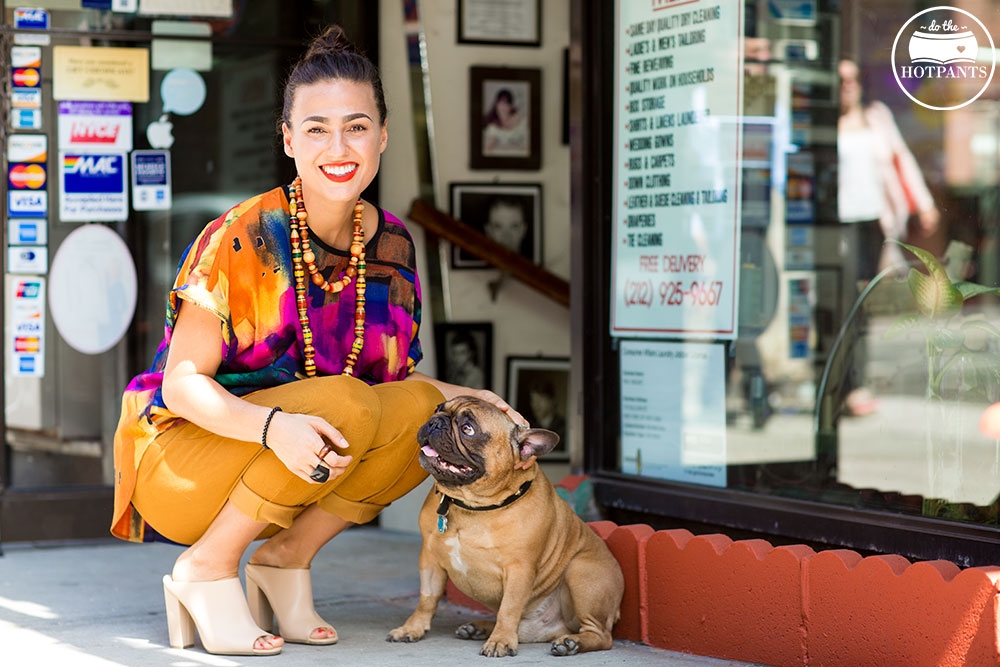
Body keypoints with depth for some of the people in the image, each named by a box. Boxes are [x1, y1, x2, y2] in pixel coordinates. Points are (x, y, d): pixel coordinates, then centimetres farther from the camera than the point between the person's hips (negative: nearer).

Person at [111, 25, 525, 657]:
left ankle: (286, 557, -5)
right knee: (345, 402, -30)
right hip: (179, 465, -5)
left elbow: (390, 376, 8)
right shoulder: (243, 239, -18)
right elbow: (183, 383, -19)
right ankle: (207, 568, -15)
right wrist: (273, 425, -37)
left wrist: (464, 398, -12)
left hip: (289, 475, 6)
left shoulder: (391, 244, -1)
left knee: (423, 408, -18)